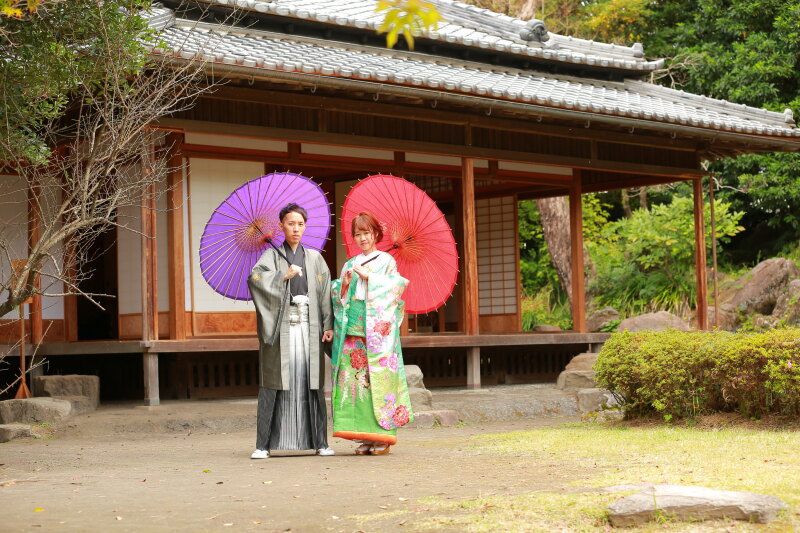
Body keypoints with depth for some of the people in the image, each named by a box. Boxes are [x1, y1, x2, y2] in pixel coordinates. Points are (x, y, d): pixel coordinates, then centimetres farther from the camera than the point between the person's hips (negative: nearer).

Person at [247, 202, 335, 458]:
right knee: (275, 383, -4)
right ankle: (264, 443, -3)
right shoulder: (272, 255, 8)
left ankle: (319, 442, 6)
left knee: (312, 382, 1)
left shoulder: (314, 258, 15)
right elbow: (254, 277, -10)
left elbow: (326, 292, 9)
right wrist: (284, 275, -21)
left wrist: (328, 325, -1)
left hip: (309, 326, 2)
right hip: (280, 327, -2)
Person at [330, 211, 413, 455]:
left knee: (379, 379, -9)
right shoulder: (350, 265, 20)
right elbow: (338, 296, 16)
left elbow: (394, 287, -6)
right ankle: (364, 437, 1)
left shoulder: (386, 261, 8)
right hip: (353, 330, 4)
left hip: (378, 330, -4)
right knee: (355, 379, -3)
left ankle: (382, 436, -5)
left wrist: (367, 276, -9)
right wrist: (344, 284, -4)